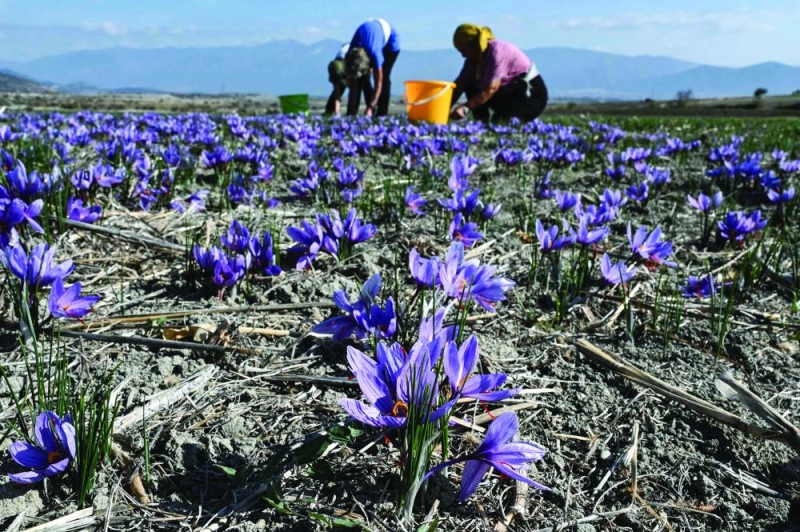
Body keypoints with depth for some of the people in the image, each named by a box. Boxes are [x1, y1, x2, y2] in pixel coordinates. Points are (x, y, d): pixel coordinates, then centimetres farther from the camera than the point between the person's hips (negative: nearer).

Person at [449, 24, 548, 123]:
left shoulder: (497, 51, -24)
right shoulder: (475, 57, 0)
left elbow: (491, 88, -32)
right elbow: (460, 84, -3)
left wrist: (465, 108, -38)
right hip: (512, 93, 8)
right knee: (470, 85, -3)